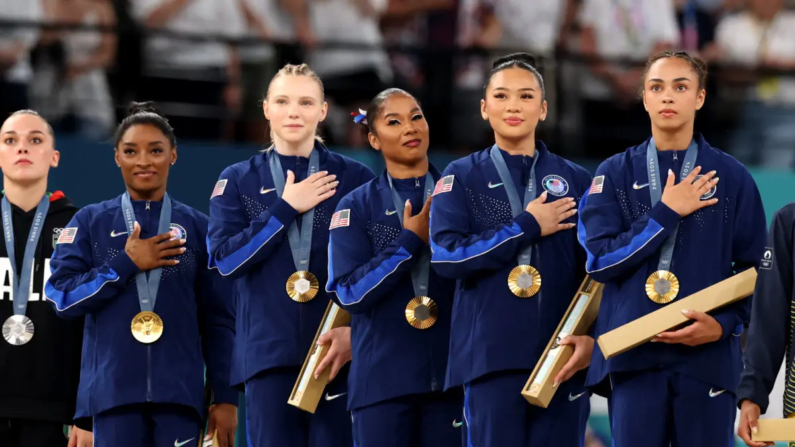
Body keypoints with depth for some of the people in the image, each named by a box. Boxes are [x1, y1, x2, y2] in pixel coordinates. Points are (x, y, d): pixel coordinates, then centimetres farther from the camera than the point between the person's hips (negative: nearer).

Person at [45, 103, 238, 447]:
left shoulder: (196, 227, 11)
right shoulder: (90, 222, 9)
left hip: (179, 392, 0)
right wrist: (127, 264, -8)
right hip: (113, 390, 0)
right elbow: (60, 297, 0)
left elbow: (218, 319, 10)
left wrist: (226, 397, 5)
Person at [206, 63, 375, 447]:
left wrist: (354, 329, -11)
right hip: (269, 352, 1)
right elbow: (224, 257, -3)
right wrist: (286, 208, -7)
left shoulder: (354, 179, 8)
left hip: (338, 350, -1)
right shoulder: (238, 182, 10)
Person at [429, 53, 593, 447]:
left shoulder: (575, 180, 13)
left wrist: (590, 336, -8)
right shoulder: (461, 178, 8)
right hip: (491, 355, -2)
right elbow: (446, 255, -7)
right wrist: (528, 227, -7)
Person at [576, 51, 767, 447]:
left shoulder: (730, 177, 7)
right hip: (633, 356, 0)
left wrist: (724, 324, -9)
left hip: (708, 355, 0)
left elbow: (754, 271, 8)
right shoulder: (615, 174, 8)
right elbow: (599, 259, -4)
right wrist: (666, 214, -9)